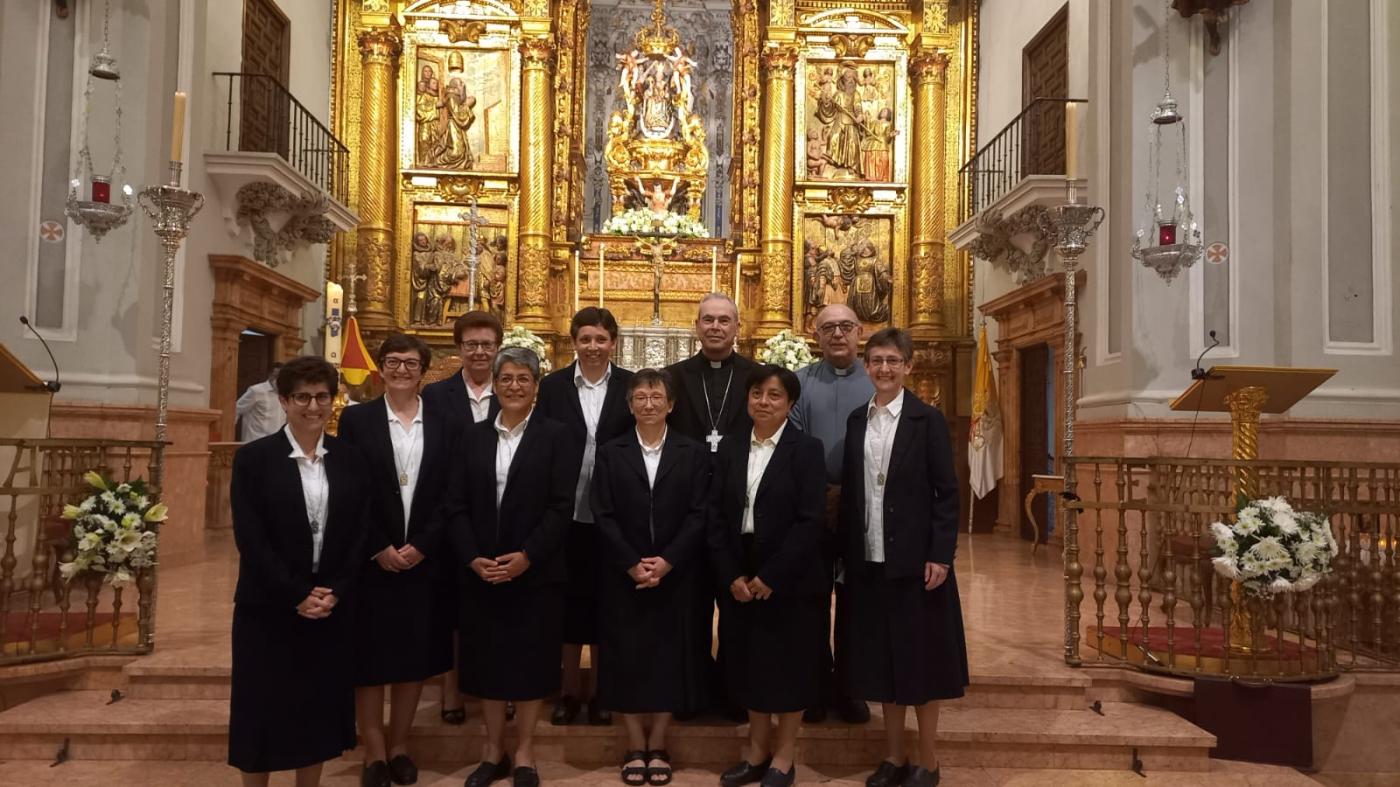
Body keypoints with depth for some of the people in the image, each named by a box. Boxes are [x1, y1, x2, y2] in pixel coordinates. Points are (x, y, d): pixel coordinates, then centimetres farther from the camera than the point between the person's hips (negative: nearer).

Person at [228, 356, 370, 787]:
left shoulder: (349, 459, 4)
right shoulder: (253, 458, -7)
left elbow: (361, 533, 3)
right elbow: (250, 539, -12)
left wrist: (336, 592, -9)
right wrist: (296, 596, -15)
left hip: (330, 607, 3)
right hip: (268, 609, -3)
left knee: (318, 709, 12)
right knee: (263, 712, 7)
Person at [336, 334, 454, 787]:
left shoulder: (443, 425, 4)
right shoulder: (356, 419, -1)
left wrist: (422, 546, -10)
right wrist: (379, 548, -12)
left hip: (424, 559, 2)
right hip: (370, 559, -2)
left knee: (415, 656, 10)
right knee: (368, 657, 5)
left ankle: (399, 745, 25)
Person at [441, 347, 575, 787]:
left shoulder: (555, 436, -2)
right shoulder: (474, 436, 8)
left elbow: (562, 506, -9)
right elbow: (456, 505, 3)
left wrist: (526, 556, -17)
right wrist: (473, 558, -10)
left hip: (536, 572, -3)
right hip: (481, 572, 3)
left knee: (530, 661, 5)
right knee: (488, 660, 10)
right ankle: (492, 751, 25)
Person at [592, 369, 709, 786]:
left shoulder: (693, 452, 3)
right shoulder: (609, 453, 4)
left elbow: (698, 515, -4)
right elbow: (604, 516, -2)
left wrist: (667, 561, -14)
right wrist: (633, 564, -12)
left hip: (675, 575, 0)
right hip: (623, 577, 0)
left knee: (669, 657, 5)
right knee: (627, 659, 3)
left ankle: (657, 745, 18)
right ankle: (635, 747, 16)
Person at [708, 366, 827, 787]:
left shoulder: (807, 449, -7)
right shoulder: (730, 447, 6)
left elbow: (810, 521, -14)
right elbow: (716, 516, 3)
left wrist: (771, 576, -17)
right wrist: (731, 576, -7)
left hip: (791, 579, -4)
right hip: (739, 578, 4)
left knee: (790, 664, 6)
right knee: (749, 662, 12)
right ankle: (757, 751, 28)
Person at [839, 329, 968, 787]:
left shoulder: (928, 420, -5)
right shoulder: (856, 421, 8)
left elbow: (946, 493, -7)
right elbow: (849, 491, 8)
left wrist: (940, 556, -13)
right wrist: (846, 553, 5)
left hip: (915, 559, -4)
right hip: (869, 560, 4)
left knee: (920, 656, 5)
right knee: (882, 657, 11)